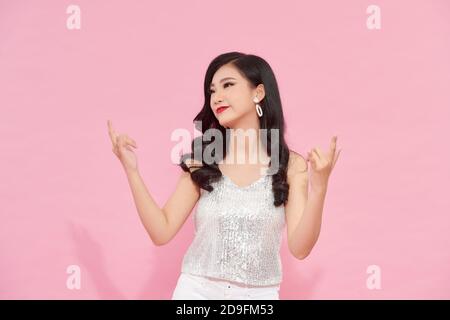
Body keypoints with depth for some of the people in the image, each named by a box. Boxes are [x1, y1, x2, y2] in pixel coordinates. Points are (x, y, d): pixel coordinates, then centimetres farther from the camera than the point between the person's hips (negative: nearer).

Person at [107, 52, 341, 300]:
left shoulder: (291, 165, -8)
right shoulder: (201, 161, -4)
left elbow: (299, 248, -12)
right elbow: (162, 232, -7)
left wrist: (319, 188, -25)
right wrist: (131, 170, -14)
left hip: (258, 295, 0)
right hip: (196, 290, 1)